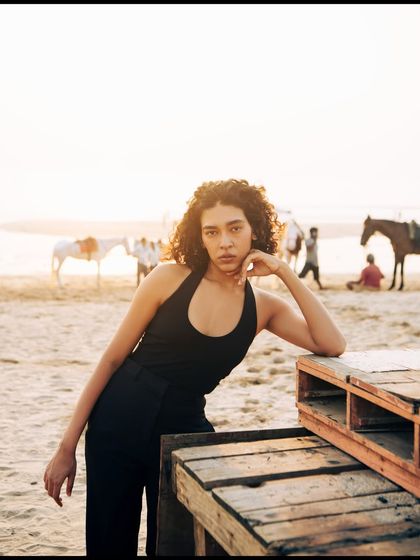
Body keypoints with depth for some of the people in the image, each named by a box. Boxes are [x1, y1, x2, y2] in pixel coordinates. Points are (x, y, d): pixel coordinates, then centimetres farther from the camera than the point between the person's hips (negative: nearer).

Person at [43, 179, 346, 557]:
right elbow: (113, 358, -3)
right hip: (117, 423, -1)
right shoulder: (170, 278, -8)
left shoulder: (263, 307, -1)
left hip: (184, 432, 2)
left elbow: (333, 346, -15)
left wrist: (285, 272, -13)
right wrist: (67, 446, -3)